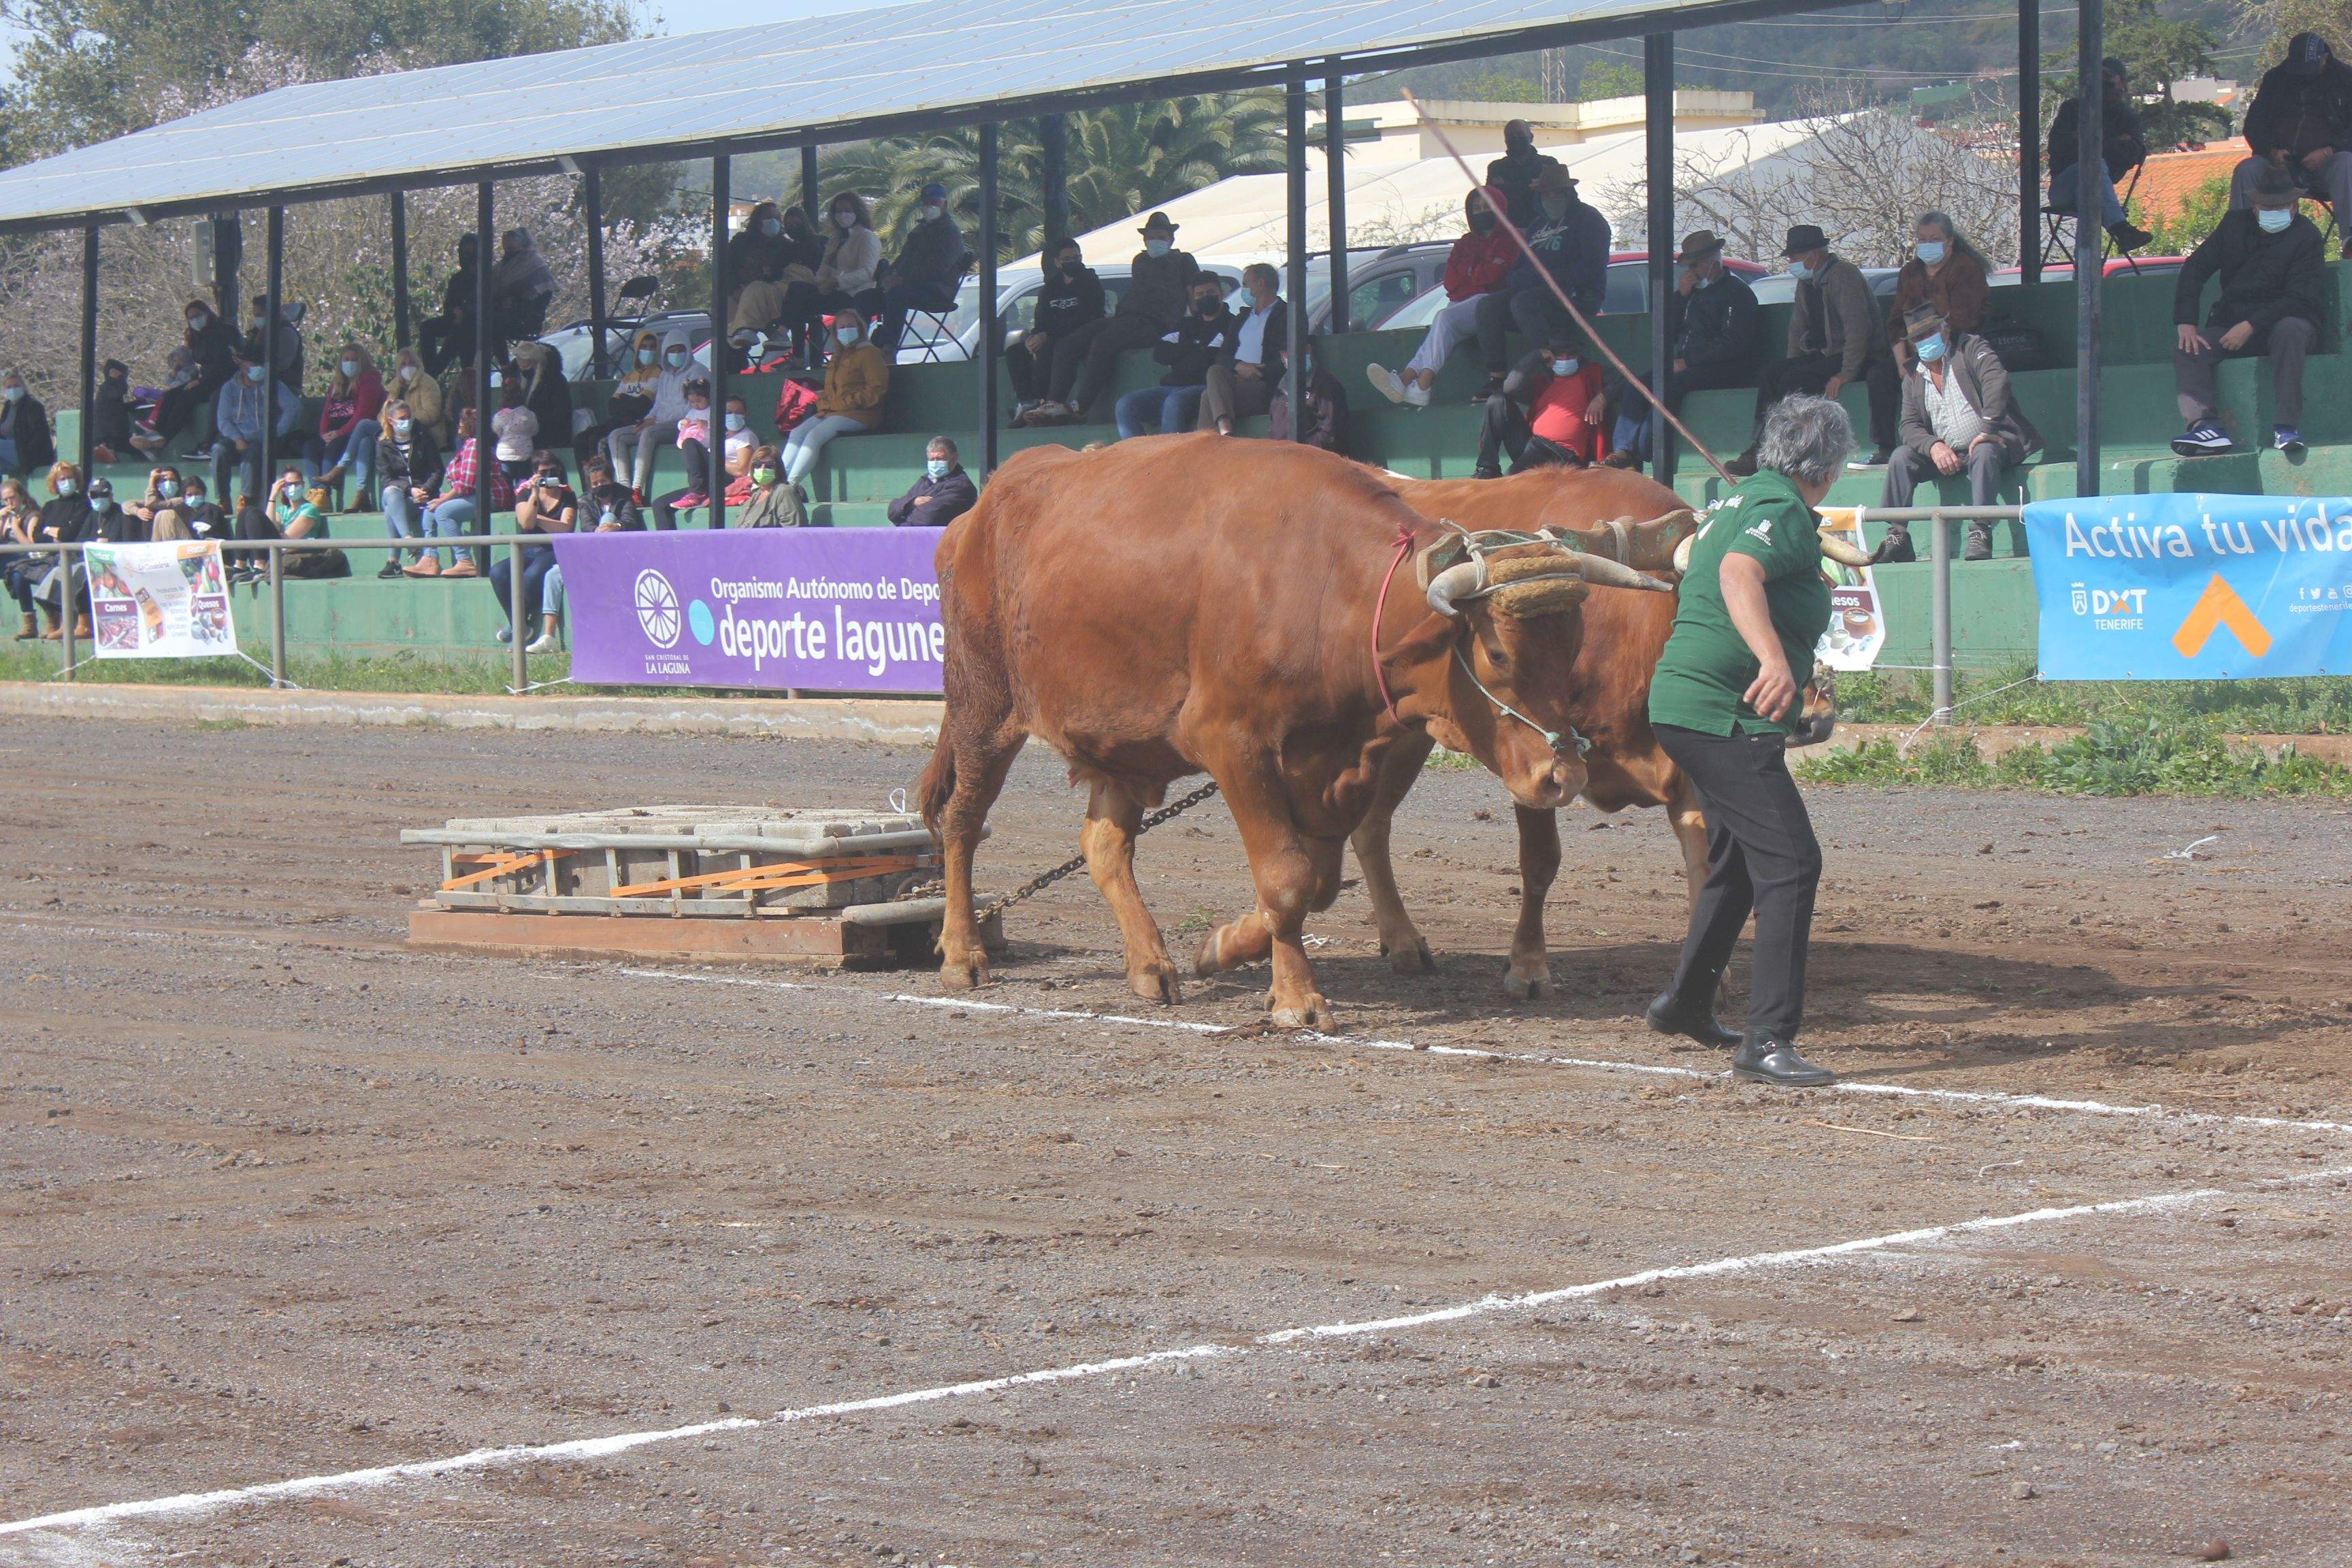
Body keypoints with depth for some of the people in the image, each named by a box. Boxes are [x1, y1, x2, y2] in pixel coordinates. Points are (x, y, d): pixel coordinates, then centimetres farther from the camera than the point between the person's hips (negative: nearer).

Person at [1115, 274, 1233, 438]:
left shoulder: (1232, 325, 8)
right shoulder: (1187, 324, 28)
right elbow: (1159, 353, 14)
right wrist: (1196, 350, 4)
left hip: (1205, 387, -6)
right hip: (1172, 387, 6)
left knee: (1175, 402, -39)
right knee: (1124, 406, -16)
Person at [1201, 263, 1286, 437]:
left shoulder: (1286, 316, 4)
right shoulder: (1243, 317, 28)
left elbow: (1286, 362, -7)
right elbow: (1223, 356, 16)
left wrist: (1258, 371, -18)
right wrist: (1239, 366, -6)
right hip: (1236, 376, 6)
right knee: (1215, 372, -28)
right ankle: (1225, 433, -42)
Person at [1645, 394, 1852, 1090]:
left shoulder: (1741, 501, 18)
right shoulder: (1783, 510, -12)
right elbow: (1739, 573, -33)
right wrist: (1775, 659, -49)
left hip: (1682, 701, 11)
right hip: (1721, 714, -11)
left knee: (1740, 860, 25)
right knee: (1790, 862, -15)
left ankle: (1685, 1003, 39)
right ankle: (1767, 1040, -21)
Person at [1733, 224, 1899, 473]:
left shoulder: (1843, 274, -16)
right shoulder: (1806, 282, 12)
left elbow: (1858, 328, -23)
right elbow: (1798, 327, 21)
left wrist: (1846, 374, -25)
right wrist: (1792, 365, 8)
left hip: (1859, 357, -9)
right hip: (1823, 355, 9)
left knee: (1793, 381, -25)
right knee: (1771, 373, -10)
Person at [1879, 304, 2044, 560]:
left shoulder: (1971, 348, -1)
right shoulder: (1914, 377, 13)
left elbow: (1997, 381, -18)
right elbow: (1910, 426, 6)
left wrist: (1987, 429, -30)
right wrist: (1934, 446, -17)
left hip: (1990, 444, -5)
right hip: (1944, 453, 5)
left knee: (1983, 453, -38)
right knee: (1901, 457, -18)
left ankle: (1980, 534, -42)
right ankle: (1897, 537, -22)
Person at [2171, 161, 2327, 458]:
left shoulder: (2306, 235, -8)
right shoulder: (2236, 225, 6)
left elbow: (2299, 299, -15)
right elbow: (2195, 269, 5)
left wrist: (2251, 326, -25)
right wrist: (2185, 323, -10)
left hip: (2287, 320, -4)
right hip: (2233, 324, 4)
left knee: (2290, 330, -39)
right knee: (2187, 349, -21)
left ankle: (2287, 427, -45)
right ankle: (2204, 425, -40)